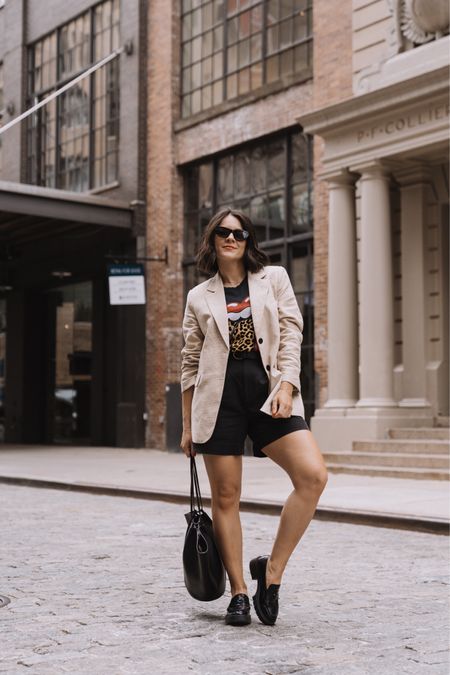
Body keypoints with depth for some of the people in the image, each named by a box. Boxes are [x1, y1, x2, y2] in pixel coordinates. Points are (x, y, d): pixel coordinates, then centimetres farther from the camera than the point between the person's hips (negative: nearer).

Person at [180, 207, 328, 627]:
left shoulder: (274, 279, 12)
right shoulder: (199, 297, 13)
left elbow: (291, 335, 4)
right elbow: (190, 365, 14)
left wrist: (286, 386, -12)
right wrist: (187, 427, 11)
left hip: (269, 391, 0)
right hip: (220, 396, 0)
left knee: (313, 474, -19)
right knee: (225, 497, -1)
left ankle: (272, 568, -5)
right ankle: (239, 593, 11)